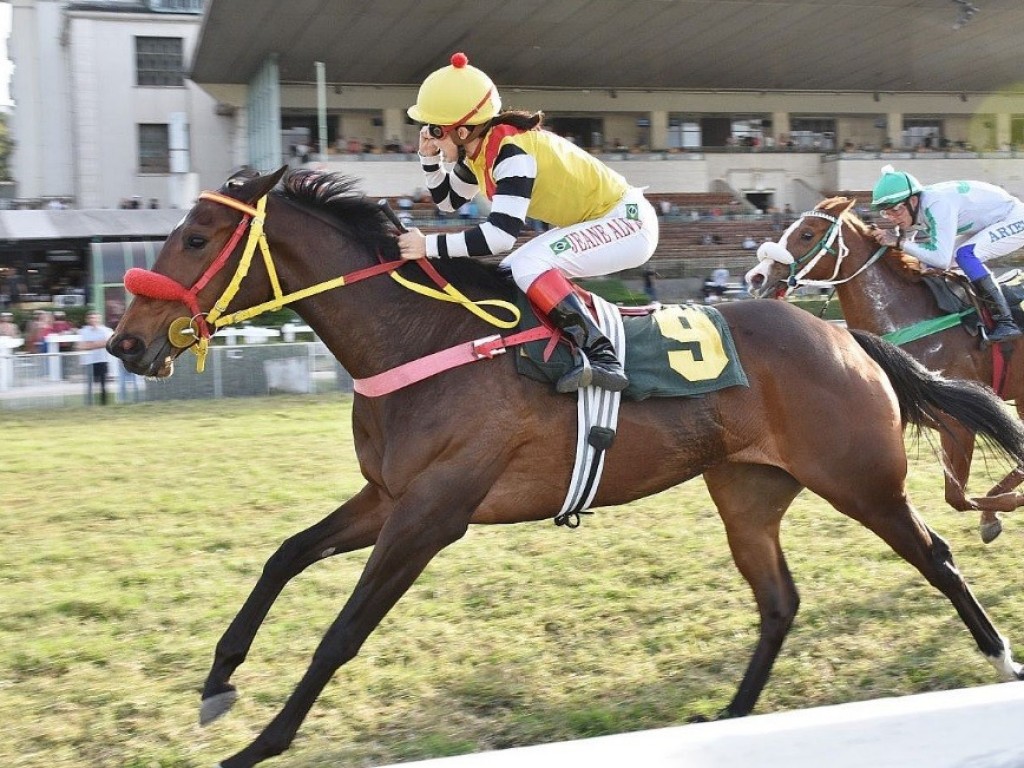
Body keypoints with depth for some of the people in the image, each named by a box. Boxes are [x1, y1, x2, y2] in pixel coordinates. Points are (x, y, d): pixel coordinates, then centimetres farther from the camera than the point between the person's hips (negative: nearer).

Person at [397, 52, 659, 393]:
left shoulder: (511, 152, -27)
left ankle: (602, 358, -26)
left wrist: (429, 245, -30)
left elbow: (501, 234, -36)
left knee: (529, 266, -27)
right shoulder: (479, 147, 1)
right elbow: (447, 200, 17)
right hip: (591, 220, 10)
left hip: (628, 221, -10)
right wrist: (429, 158, 0)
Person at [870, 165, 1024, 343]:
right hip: (985, 226, 9)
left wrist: (899, 242, -36)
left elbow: (942, 259, -40)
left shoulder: (936, 205, -35)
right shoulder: (910, 209, -9)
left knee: (965, 254, -31)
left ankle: (1005, 322, -27)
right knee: (931, 265, 4)